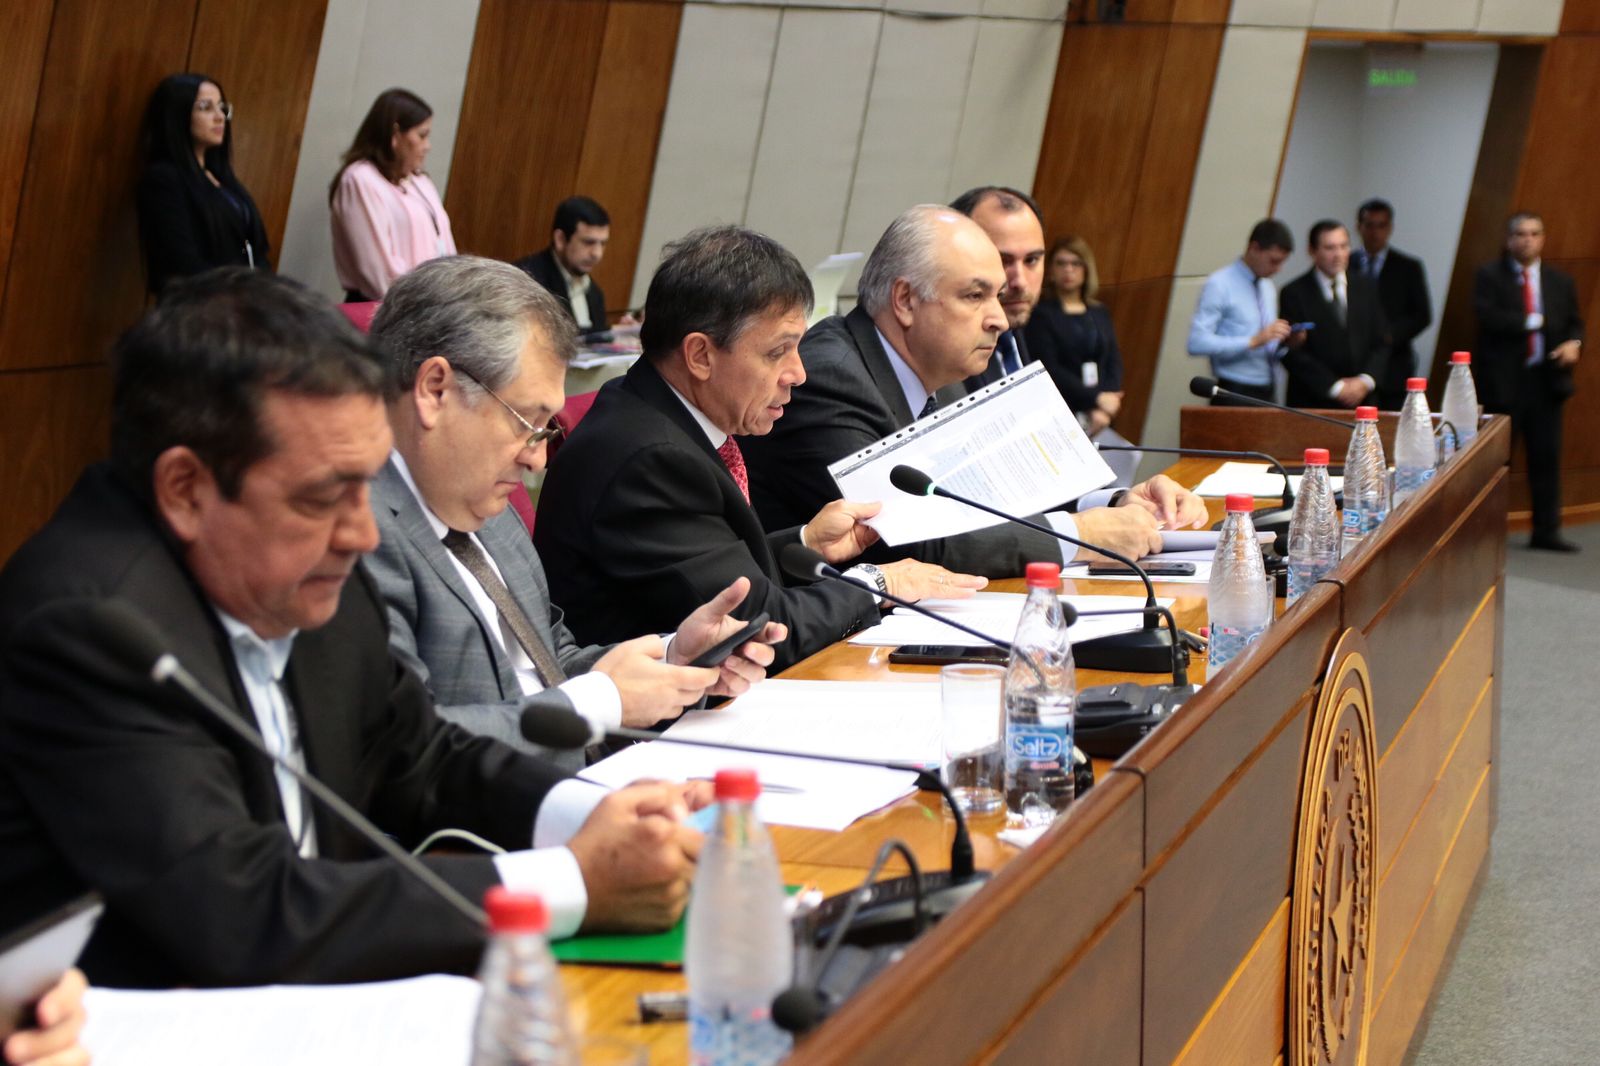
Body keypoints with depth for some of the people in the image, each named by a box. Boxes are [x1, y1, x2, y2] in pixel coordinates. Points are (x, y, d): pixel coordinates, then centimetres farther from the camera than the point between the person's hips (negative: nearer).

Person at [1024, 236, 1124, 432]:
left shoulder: (1100, 313, 16)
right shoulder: (1040, 314, -1)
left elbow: (1114, 362, 8)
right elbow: (1049, 370, -10)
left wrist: (1103, 409, -9)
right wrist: (1096, 399, -14)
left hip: (1098, 417, 4)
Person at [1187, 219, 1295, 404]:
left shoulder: (1269, 289, 16)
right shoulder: (1220, 285, -7)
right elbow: (1197, 343, -18)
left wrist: (1286, 343, 0)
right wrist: (1253, 341, -21)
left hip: (1266, 395, 7)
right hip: (1234, 395, -7)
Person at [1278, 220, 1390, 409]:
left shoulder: (1366, 288, 11)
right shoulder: (1293, 294, -3)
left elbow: (1381, 343, 10)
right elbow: (1293, 353, -8)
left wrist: (1366, 380, -7)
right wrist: (1335, 386, -12)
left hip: (1361, 400, 3)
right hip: (1311, 403, -3)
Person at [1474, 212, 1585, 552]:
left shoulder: (1560, 282, 12)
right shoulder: (1489, 276, -2)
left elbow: (1574, 323, 13)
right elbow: (1488, 317, -16)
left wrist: (1574, 343, -9)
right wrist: (1533, 321, -14)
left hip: (1544, 380, 4)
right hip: (1502, 381, -4)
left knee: (1546, 457, 4)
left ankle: (1546, 531, 11)